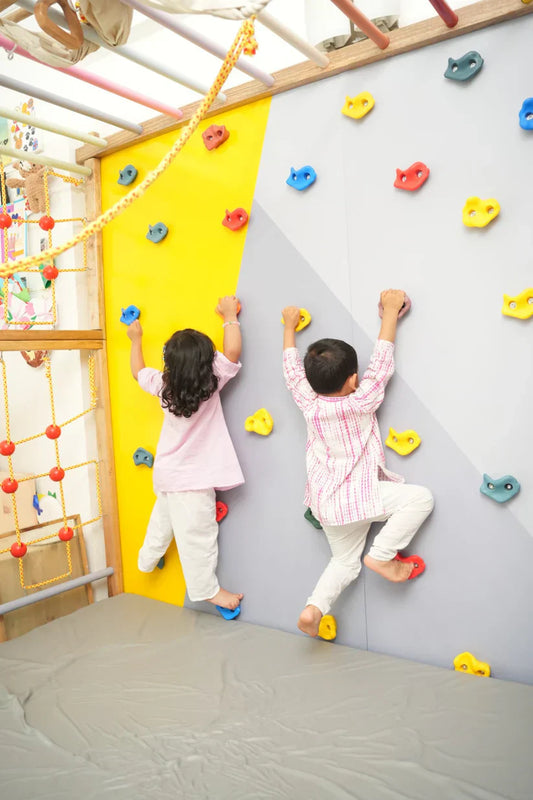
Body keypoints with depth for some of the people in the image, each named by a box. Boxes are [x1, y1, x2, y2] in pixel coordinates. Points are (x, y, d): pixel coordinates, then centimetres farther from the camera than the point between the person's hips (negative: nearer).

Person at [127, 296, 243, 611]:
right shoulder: (210, 384, -22)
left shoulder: (163, 384, -6)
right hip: (193, 481, -6)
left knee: (163, 519, 28)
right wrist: (230, 316, -9)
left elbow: (138, 371, 12)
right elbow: (232, 352, -23)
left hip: (168, 474, 6)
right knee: (198, 535, 3)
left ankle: (148, 560, 48)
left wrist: (136, 340, 27)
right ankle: (207, 589, 16)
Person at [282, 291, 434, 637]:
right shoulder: (361, 402, -14)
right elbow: (382, 362, -10)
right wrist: (391, 311, -2)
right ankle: (381, 555, -6)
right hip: (357, 495, -7)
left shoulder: (308, 403, -3)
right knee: (421, 497, -4)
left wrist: (289, 326, 21)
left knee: (345, 561, 22)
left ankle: (314, 607, 3)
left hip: (326, 503, 7)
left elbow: (292, 368, 10)